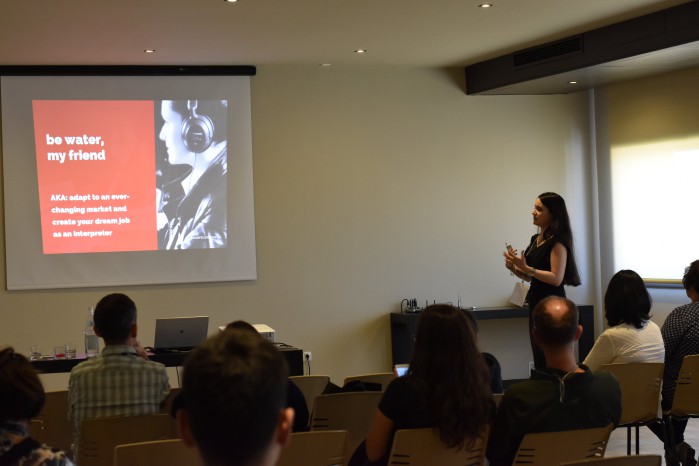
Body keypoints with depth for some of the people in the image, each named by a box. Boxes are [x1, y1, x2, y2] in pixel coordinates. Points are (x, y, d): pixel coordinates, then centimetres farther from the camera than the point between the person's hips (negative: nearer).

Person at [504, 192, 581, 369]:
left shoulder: (558, 242, -13)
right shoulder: (535, 239, 13)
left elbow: (556, 279, -21)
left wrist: (526, 267, -23)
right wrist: (514, 268, 1)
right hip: (536, 302, 9)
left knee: (546, 360, -9)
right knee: (539, 358, 14)